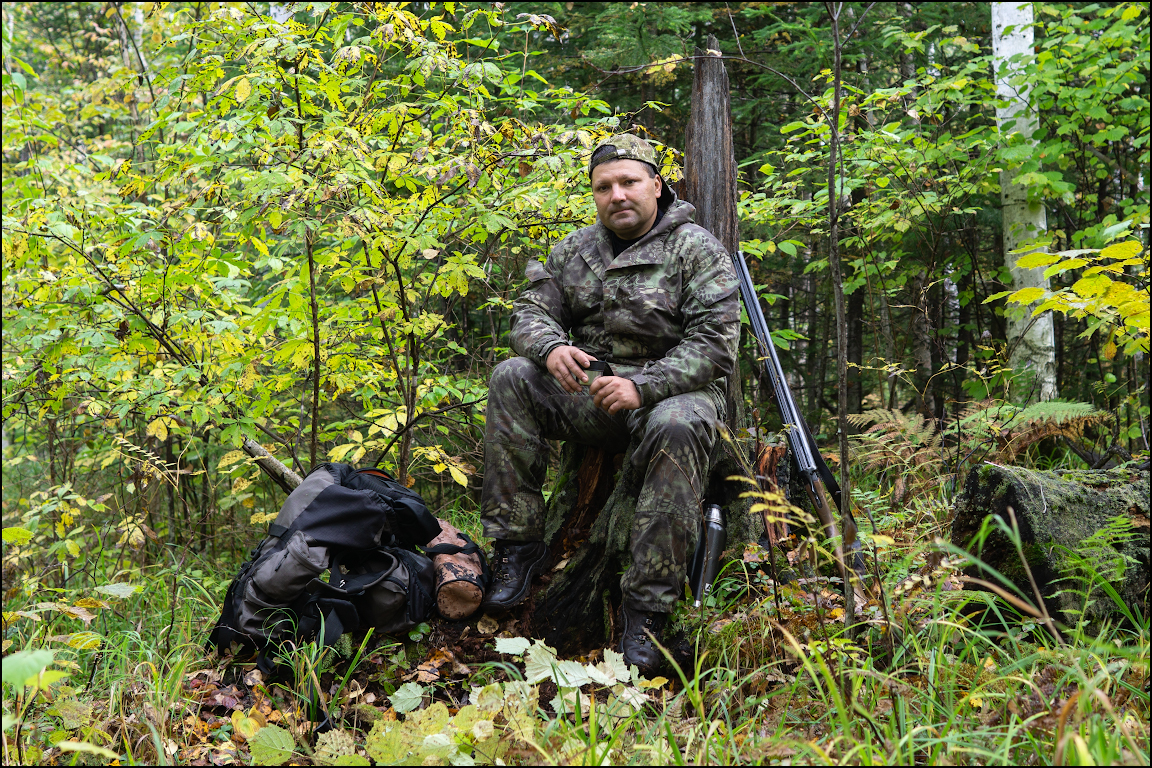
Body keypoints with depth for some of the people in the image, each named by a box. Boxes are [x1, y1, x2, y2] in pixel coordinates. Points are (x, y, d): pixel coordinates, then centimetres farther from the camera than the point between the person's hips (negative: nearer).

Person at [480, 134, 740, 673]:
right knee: (511, 379, -17)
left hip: (673, 391, -4)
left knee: (676, 428, -39)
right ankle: (518, 544, -14)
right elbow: (530, 311, 8)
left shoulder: (696, 250, -4)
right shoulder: (575, 251, 12)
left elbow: (714, 344, -13)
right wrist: (551, 348, -17)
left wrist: (642, 387, -25)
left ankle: (647, 607, -32)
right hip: (592, 391, 5)